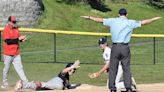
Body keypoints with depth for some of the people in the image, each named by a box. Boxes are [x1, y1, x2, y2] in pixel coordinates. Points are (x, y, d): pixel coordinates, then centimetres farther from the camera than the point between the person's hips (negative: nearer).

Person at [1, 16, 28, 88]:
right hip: (8, 54, -6)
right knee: (6, 69, 5)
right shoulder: (6, 30, -11)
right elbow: (8, 41, -21)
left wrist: (22, 39, -4)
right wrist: (18, 39, -24)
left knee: (19, 68, 3)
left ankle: (25, 82, -1)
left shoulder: (16, 29, 10)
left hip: (16, 53, 6)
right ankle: (4, 83, 17)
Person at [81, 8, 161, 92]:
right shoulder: (130, 22, 3)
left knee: (113, 68, 6)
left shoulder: (112, 21, 6)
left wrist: (89, 17, 25)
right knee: (126, 69, 4)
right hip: (125, 48, -1)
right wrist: (154, 19, 17)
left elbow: (100, 20, 13)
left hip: (115, 47, 1)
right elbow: (143, 22, 5)